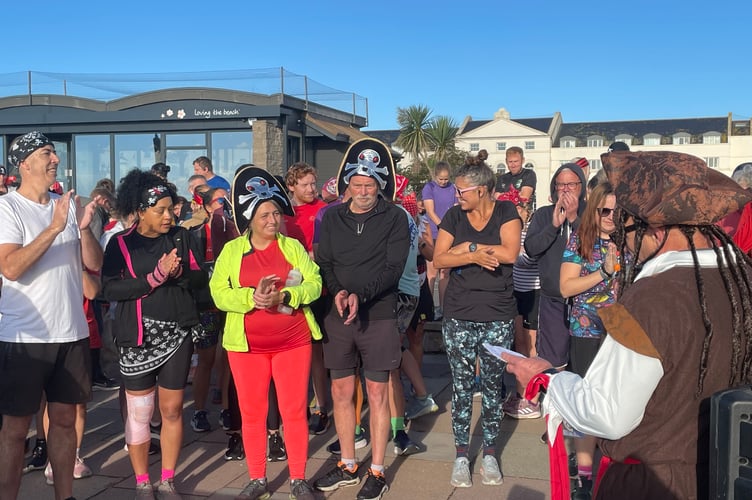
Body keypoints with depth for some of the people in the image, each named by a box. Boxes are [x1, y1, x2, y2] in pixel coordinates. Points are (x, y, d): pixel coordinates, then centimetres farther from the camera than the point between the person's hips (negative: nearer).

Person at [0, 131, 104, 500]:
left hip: (72, 332, 5)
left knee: (64, 419, 13)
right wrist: (55, 227, -24)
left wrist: (84, 228, -13)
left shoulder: (68, 205, 7)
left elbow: (95, 264, 5)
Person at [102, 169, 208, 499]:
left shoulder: (181, 237, 6)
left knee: (172, 409, 7)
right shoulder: (120, 243, -2)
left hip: (177, 333, 2)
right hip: (138, 335, -2)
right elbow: (110, 289, -12)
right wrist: (155, 277, -19)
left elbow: (201, 278, 5)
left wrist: (178, 273, -15)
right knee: (139, 412, 4)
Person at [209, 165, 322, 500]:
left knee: (294, 411, 4)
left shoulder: (292, 246, 4)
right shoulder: (232, 250, 3)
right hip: (246, 345, 1)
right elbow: (219, 293, -6)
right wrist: (252, 297, -23)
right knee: (252, 412, 8)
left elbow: (314, 284, -4)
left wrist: (284, 296, -21)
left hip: (293, 342, 0)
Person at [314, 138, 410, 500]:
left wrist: (361, 294, -23)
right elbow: (323, 263, 3)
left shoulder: (394, 218, -4)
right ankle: (347, 467, 27)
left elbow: (393, 267, -12)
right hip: (337, 316, 4)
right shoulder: (331, 217, 6)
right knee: (341, 392, 11)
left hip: (378, 317, -3)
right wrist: (337, 292, -16)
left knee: (377, 393, 5)